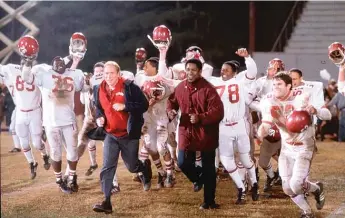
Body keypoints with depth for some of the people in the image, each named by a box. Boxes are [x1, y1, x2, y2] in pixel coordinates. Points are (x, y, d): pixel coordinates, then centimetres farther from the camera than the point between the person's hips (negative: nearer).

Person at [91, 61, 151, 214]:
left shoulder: (129, 87, -13)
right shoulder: (98, 89, 2)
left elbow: (144, 105, -13)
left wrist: (125, 106, -25)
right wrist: (99, 118, 0)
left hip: (129, 134, -3)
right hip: (111, 135, 3)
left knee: (132, 167, 11)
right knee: (107, 167, -7)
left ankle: (145, 167, 48)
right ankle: (107, 202, -5)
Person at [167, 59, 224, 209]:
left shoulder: (208, 89, -16)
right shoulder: (180, 88, 1)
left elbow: (218, 112, -20)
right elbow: (172, 101, 18)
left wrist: (200, 118, -31)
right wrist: (170, 111, -5)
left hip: (206, 134, -4)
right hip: (186, 132, 4)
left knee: (208, 168, 5)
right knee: (183, 163, 3)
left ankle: (209, 201, 18)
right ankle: (198, 179, 37)